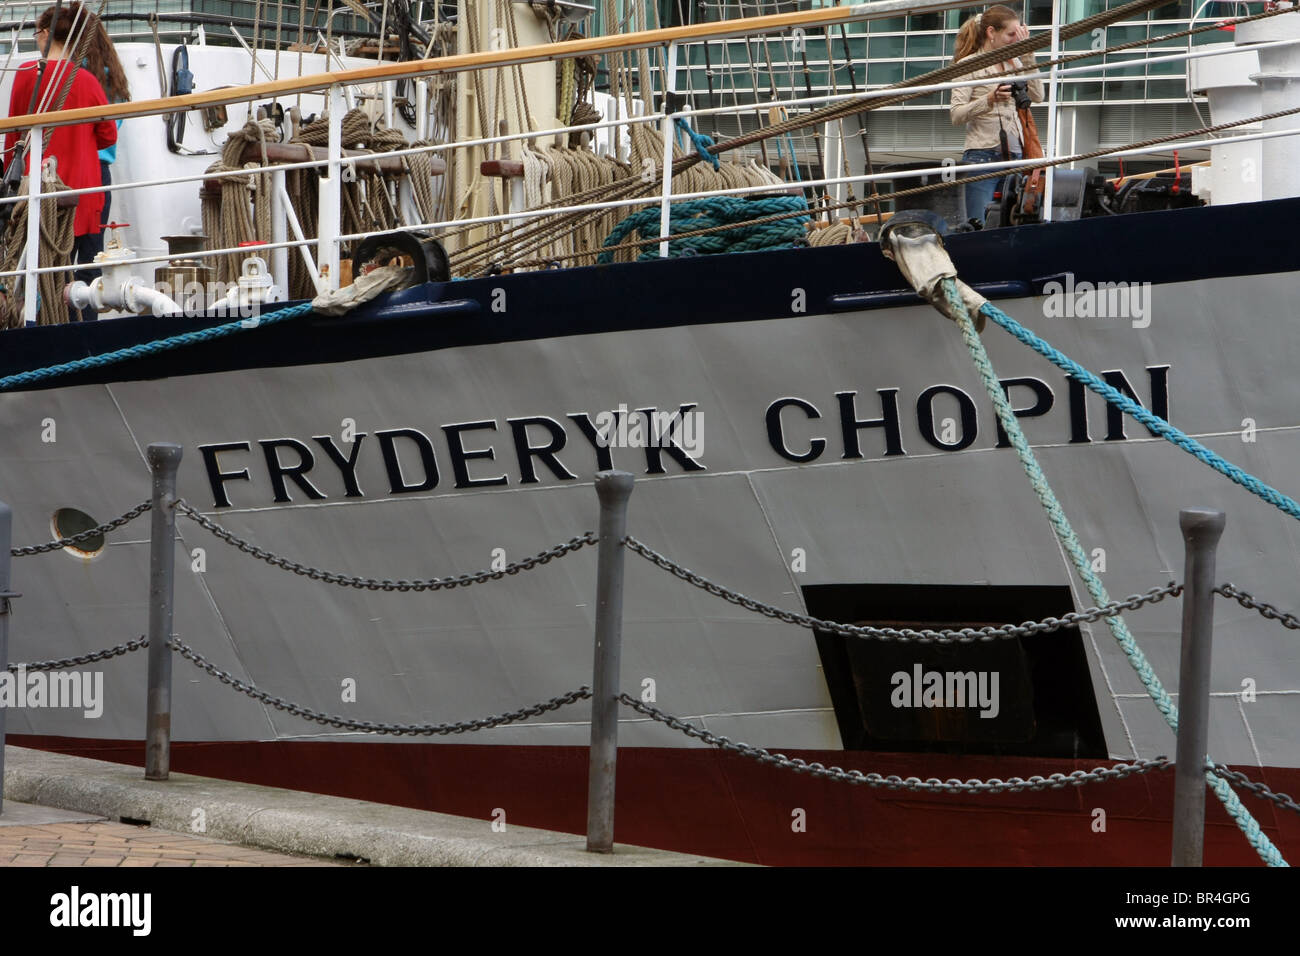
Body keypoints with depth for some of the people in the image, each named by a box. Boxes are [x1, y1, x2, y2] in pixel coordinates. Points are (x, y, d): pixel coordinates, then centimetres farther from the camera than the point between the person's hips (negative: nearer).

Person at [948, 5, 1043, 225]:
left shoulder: (1013, 63, 16)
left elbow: (1037, 96, 4)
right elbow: (956, 115, -9)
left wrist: (1028, 56, 2)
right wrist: (990, 99, -22)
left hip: (1014, 156, 6)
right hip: (982, 155, -6)